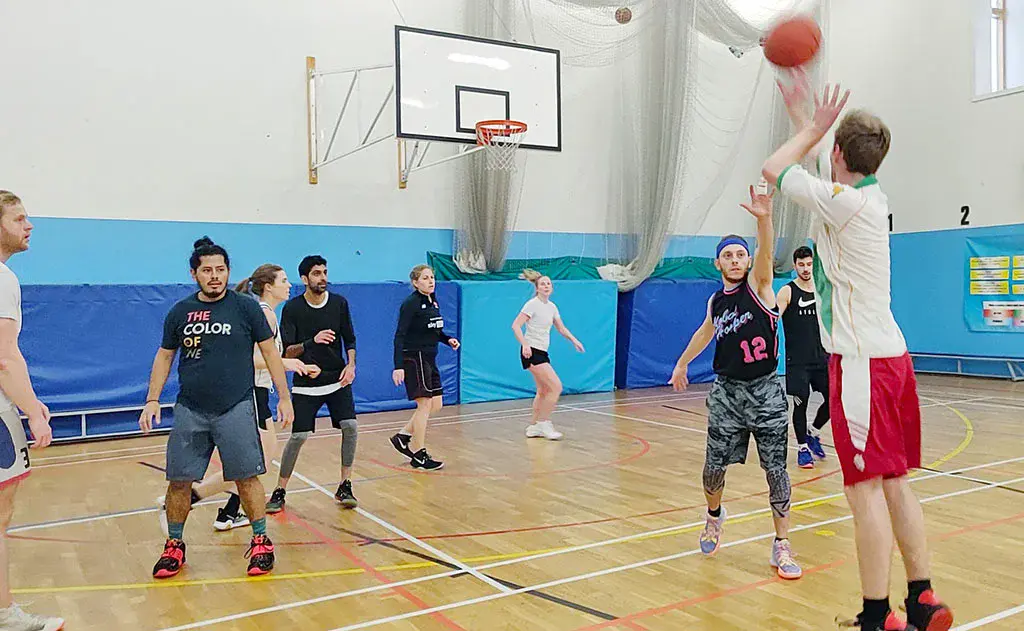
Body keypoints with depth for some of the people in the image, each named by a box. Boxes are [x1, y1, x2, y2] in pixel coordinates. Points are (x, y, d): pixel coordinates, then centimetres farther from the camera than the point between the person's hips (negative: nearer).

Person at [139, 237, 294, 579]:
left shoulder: (246, 307, -1)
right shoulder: (180, 312, 6)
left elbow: (270, 352, 2)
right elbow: (164, 356, 15)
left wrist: (284, 397, -2)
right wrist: (152, 400, 7)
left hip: (236, 408, -2)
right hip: (190, 410, 3)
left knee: (247, 478, -1)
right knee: (178, 481, 5)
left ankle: (261, 541, 15)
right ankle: (174, 545, 23)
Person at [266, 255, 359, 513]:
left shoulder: (339, 303, 0)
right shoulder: (292, 308, -7)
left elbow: (350, 339, 9)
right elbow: (286, 352, -9)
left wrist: (351, 365, -8)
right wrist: (312, 342, -25)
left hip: (337, 380, 2)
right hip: (305, 384, -2)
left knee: (350, 427, -11)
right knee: (298, 436, -7)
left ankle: (345, 487, 4)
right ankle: (280, 491, 11)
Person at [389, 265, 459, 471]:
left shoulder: (433, 302, 11)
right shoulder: (411, 303, -14)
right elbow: (399, 335, -19)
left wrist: (448, 339, 4)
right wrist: (398, 366, -27)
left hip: (429, 360, 9)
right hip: (414, 359, -9)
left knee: (435, 405, 10)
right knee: (425, 404, -6)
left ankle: (403, 437, 22)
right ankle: (419, 455, 4)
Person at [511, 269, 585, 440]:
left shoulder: (552, 307, 11)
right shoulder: (532, 304, -12)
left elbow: (561, 328, 22)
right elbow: (516, 326, -18)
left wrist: (574, 340, 9)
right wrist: (524, 344, -30)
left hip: (542, 352, 9)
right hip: (531, 352, -9)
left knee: (543, 391, 14)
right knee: (556, 386, -14)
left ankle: (533, 426, 24)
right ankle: (544, 423, -3)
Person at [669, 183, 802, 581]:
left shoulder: (758, 286, -6)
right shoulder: (715, 302, 8)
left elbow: (765, 254, -28)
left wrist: (763, 219, -48)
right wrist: (682, 363, 38)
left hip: (766, 391, -3)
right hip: (727, 391, 4)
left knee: (776, 469, -3)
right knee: (714, 466, 4)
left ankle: (781, 547, 9)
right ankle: (714, 516, 35)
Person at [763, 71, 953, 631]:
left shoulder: (844, 203, -14)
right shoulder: (870, 197, 11)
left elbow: (774, 169, -2)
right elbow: (821, 165, 31)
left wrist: (812, 128, 11)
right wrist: (803, 118, 36)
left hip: (861, 360, -9)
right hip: (890, 354, 9)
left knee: (866, 489, -5)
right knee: (895, 483, 13)